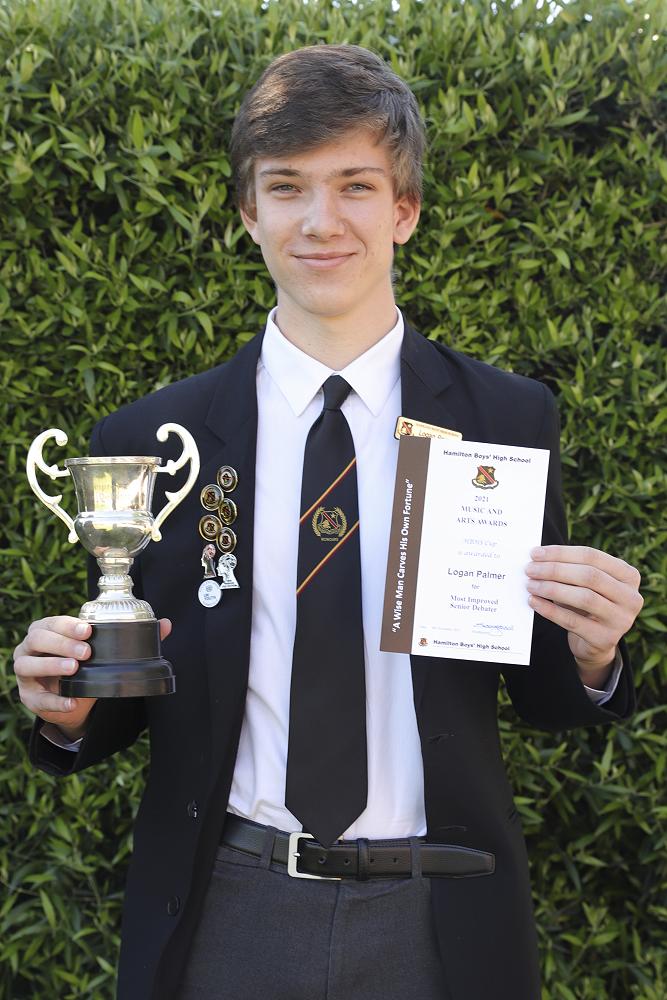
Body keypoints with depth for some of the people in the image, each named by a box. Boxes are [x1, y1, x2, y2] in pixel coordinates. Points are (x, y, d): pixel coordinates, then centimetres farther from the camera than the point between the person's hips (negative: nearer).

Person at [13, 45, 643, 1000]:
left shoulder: (511, 420, -2)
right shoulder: (148, 441, -2)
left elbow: (539, 693, 4)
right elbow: (131, 697, 6)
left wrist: (592, 656, -16)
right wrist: (70, 711, -14)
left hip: (439, 922, 0)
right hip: (225, 916, 0)